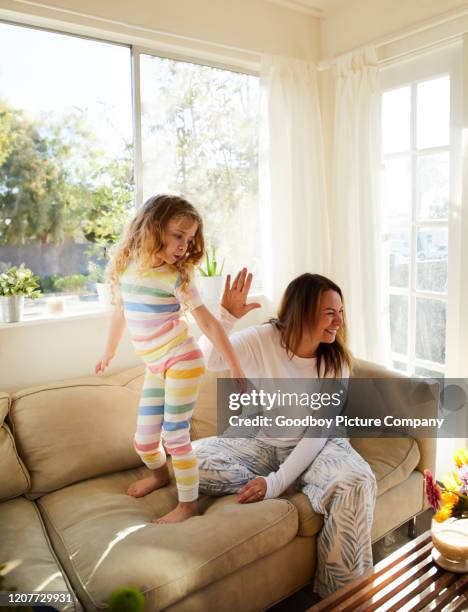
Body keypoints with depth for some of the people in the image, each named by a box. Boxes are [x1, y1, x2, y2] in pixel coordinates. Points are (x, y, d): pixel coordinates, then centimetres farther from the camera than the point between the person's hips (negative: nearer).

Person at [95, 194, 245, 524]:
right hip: (155, 368, 5)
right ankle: (161, 474, 46)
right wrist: (109, 353, 27)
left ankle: (189, 503, 20)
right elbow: (121, 313, 15)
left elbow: (209, 323, -13)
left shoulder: (177, 278, -14)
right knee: (144, 440, 13)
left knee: (175, 435, -1)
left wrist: (236, 369, -13)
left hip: (182, 362, -5)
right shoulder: (124, 268, 0)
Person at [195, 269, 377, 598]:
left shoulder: (336, 360, -12)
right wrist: (226, 315, -33)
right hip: (262, 443, 1)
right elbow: (205, 360, -16)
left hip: (314, 446, 0)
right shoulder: (263, 340, -15)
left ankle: (342, 595, -11)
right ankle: (298, 488, -15)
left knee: (357, 484, -31)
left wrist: (277, 482, -26)